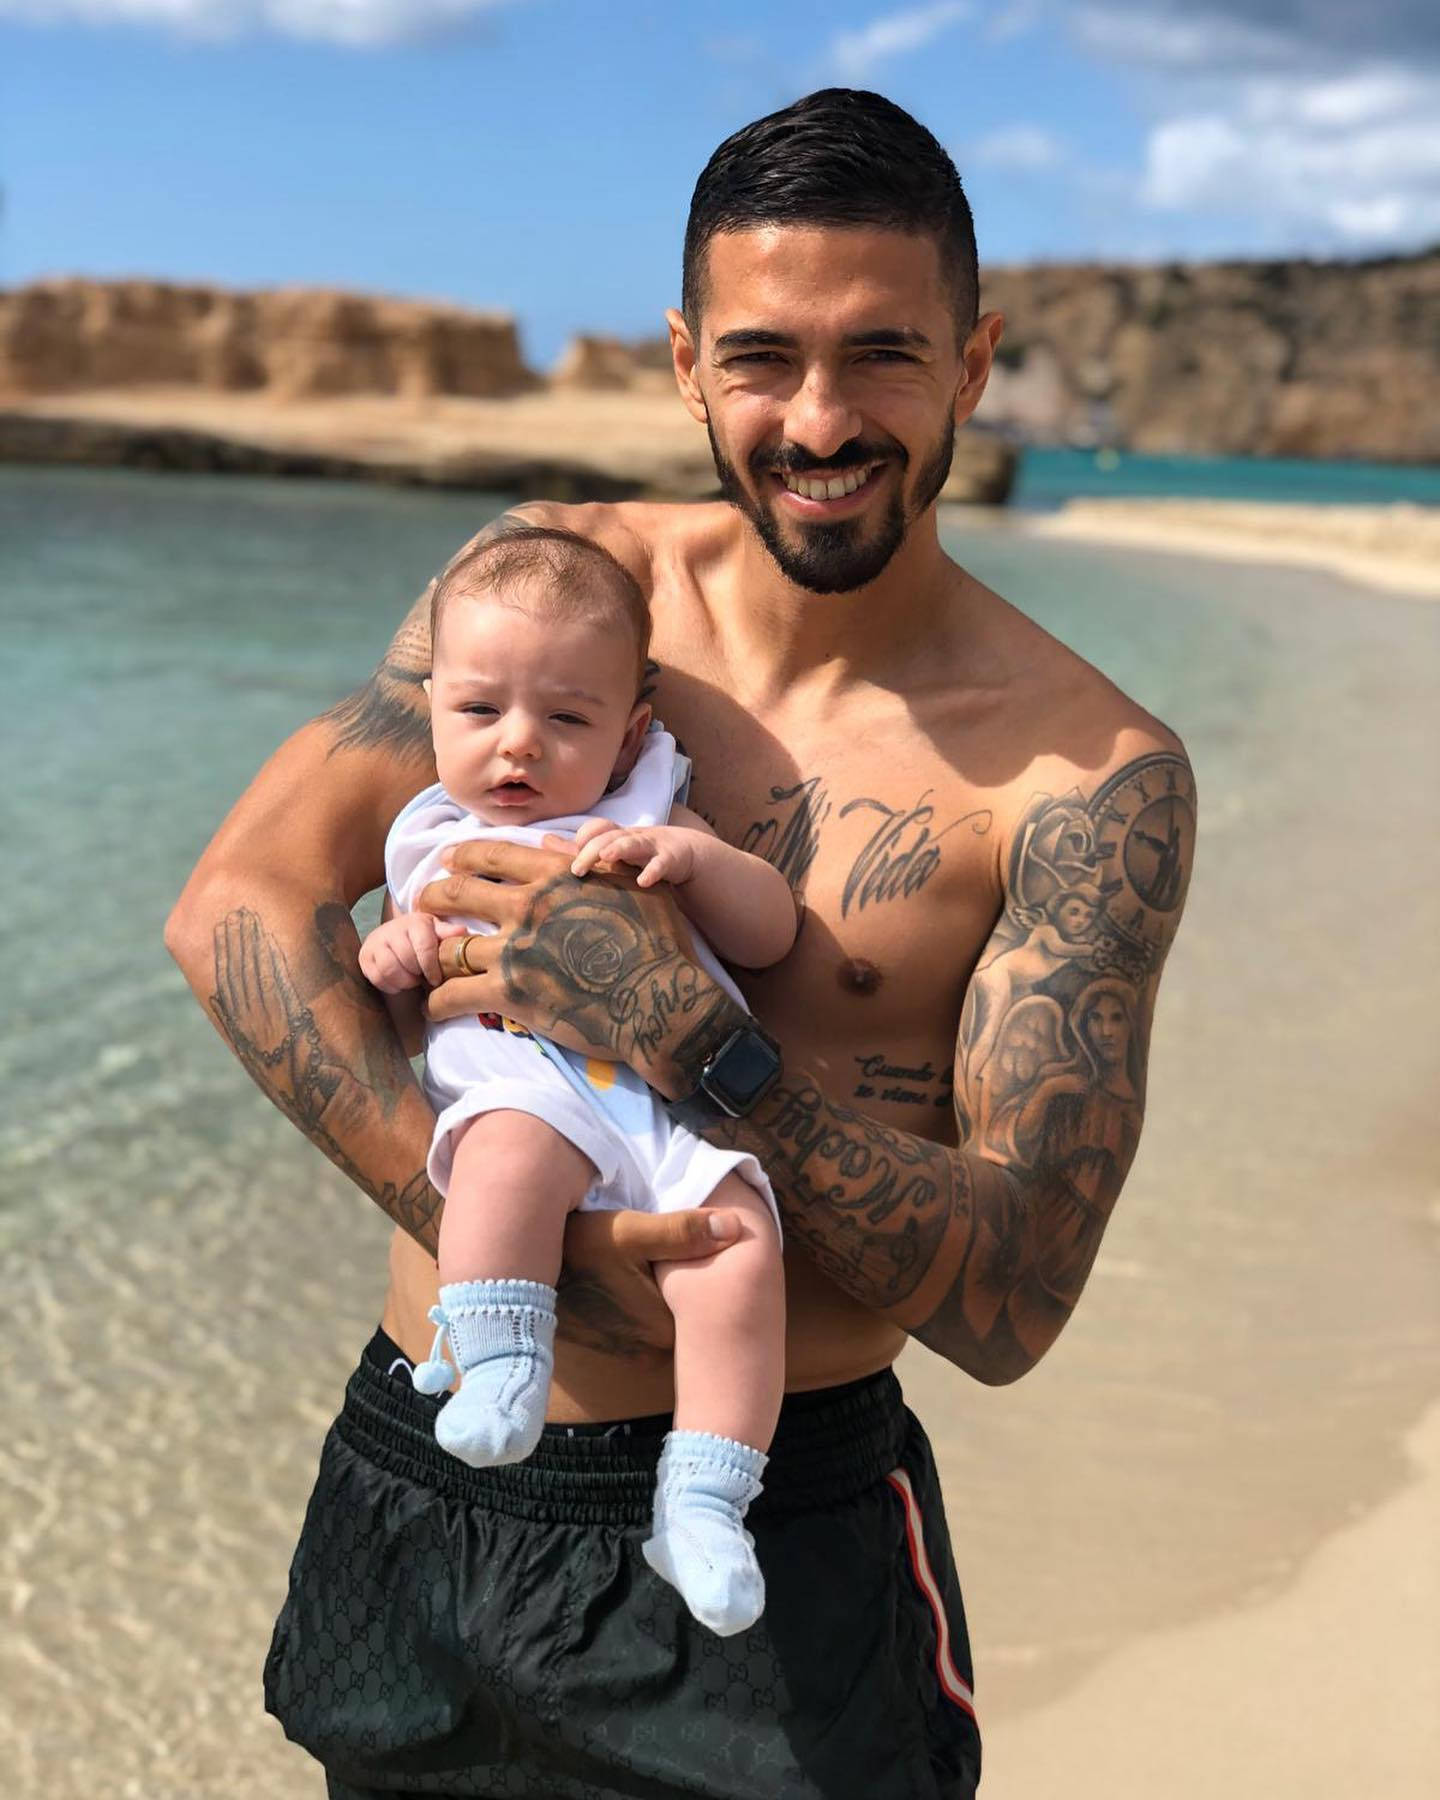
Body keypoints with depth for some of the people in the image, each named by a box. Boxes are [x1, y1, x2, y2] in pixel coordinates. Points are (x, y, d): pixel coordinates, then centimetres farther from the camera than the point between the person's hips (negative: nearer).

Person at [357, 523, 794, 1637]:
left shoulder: (649, 820, 24)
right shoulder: (433, 846, 26)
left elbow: (773, 936, 14)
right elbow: (399, 1035, 27)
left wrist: (693, 855, -3)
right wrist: (391, 967, 4)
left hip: (675, 1097, 1)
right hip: (521, 1084, -1)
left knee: (742, 1251, -26)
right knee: (510, 1151, -37)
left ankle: (704, 1503, -18)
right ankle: (498, 1374, -30)